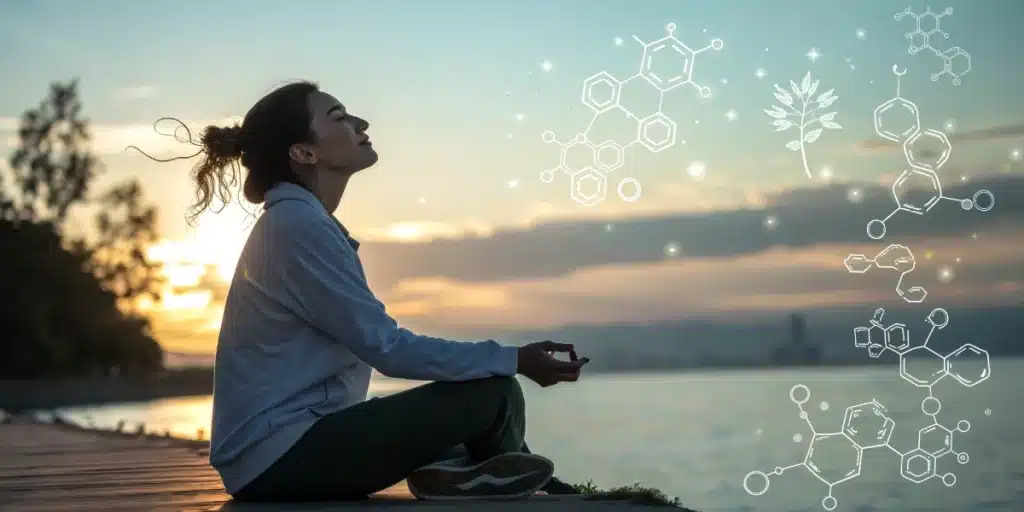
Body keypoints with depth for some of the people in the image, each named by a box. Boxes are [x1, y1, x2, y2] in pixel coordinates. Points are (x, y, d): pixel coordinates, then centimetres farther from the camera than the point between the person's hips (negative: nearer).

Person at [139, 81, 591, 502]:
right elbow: (387, 348, -17)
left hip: (292, 441, 10)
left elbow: (369, 341, 15)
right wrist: (514, 359, -13)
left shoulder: (297, 221, 16)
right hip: (282, 454, -10)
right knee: (493, 395, -14)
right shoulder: (297, 224, -14)